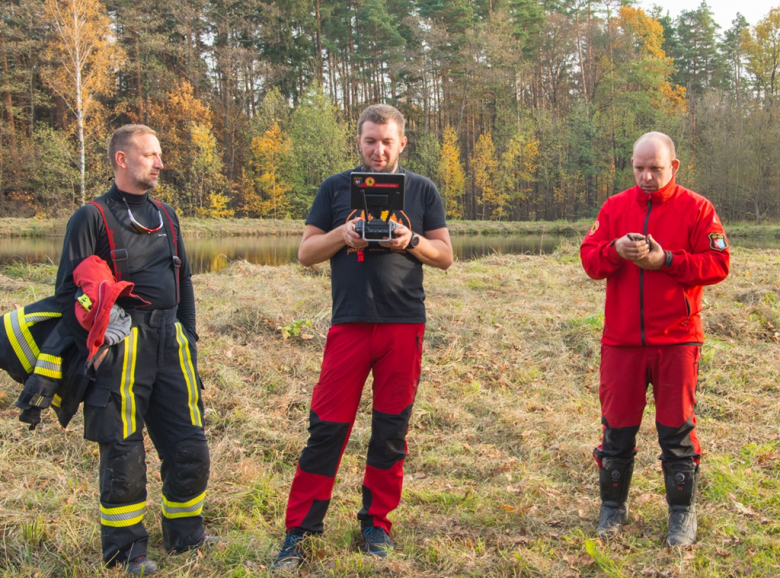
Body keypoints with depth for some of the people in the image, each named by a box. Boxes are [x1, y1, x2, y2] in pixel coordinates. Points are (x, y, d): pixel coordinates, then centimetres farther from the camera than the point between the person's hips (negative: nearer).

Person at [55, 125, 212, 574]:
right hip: (123, 348, -6)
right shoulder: (93, 217, -2)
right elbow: (70, 290, -5)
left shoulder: (167, 216, 17)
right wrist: (95, 345, -12)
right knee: (124, 453, 0)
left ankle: (186, 533, 24)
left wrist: (188, 336, 15)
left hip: (170, 343, 6)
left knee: (190, 445, 7)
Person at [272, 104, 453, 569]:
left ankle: (377, 523, 20)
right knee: (328, 425, -2)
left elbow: (445, 255, 9)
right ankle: (300, 529, 6)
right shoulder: (335, 188, 10)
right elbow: (306, 252, 8)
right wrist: (343, 235, -10)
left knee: (392, 428, 7)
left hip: (404, 324, 1)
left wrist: (410, 241, -10)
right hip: (350, 322, -1)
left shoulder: (422, 190, 10)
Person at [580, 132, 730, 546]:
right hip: (622, 340, 2)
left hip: (676, 341, -2)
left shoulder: (696, 209, 0)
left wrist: (665, 260, -16)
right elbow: (589, 258, 3)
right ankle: (612, 507, 26)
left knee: (676, 428, 4)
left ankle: (682, 513, 19)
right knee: (617, 426, 10)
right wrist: (616, 249, -17)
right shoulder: (614, 207, 8)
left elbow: (718, 264, -7)